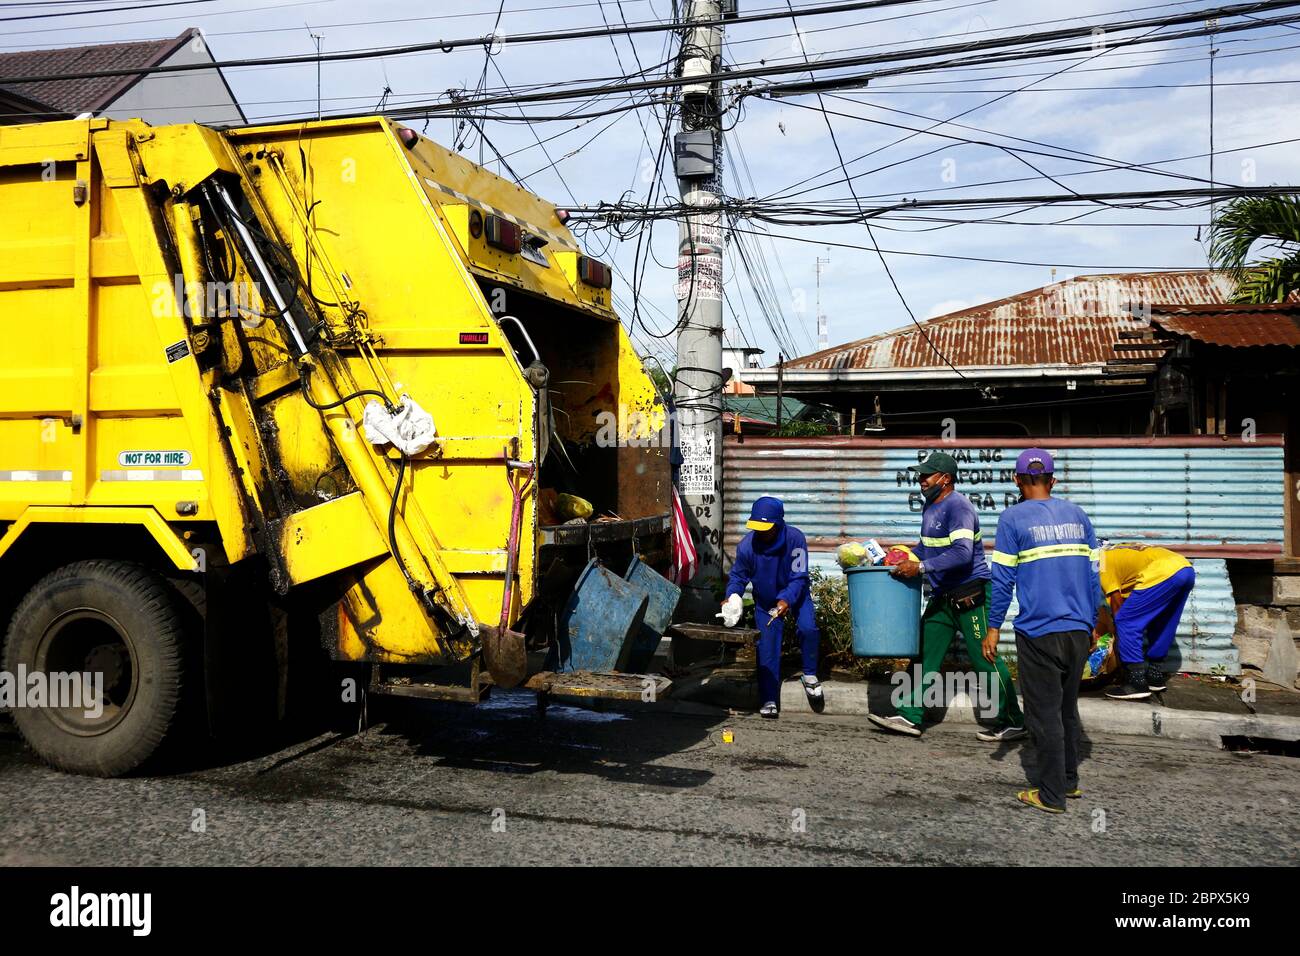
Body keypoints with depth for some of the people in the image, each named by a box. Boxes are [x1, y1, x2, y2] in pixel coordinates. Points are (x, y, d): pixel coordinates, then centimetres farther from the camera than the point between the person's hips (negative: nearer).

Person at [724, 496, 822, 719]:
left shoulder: (795, 539, -27)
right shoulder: (746, 545, -23)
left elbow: (799, 577, -26)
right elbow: (738, 576, -10)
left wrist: (786, 600, -42)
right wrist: (731, 597, -29)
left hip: (795, 597, -1)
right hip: (765, 602, 1)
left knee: (808, 629, -26)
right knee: (767, 648, -4)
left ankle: (810, 675, -2)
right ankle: (769, 700, 5)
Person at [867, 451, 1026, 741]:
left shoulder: (958, 506, -19)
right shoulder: (930, 507, 11)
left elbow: (962, 553, -30)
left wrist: (920, 567, -29)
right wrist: (903, 559, 11)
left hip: (970, 595, -10)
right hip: (943, 595, 10)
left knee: (985, 658, -3)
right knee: (926, 655, 8)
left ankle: (1012, 722, 9)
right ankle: (910, 717, 12)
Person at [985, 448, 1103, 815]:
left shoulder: (1013, 518, -5)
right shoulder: (1076, 514, 9)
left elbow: (1003, 578, -8)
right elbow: (1093, 571, 10)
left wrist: (994, 627, -1)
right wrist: (1091, 622, 18)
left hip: (1039, 631, -5)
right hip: (1079, 630, 5)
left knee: (1044, 713, 2)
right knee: (1068, 708, 19)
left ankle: (1052, 795, 7)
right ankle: (1069, 781, 30)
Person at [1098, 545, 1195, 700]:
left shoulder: (1101, 563, 7)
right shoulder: (1116, 555, 32)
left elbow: (1117, 605, 7)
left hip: (1165, 573, -9)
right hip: (1186, 569, 10)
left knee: (1126, 623, -4)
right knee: (1160, 627, 24)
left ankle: (1136, 684, -4)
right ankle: (1155, 677, 30)